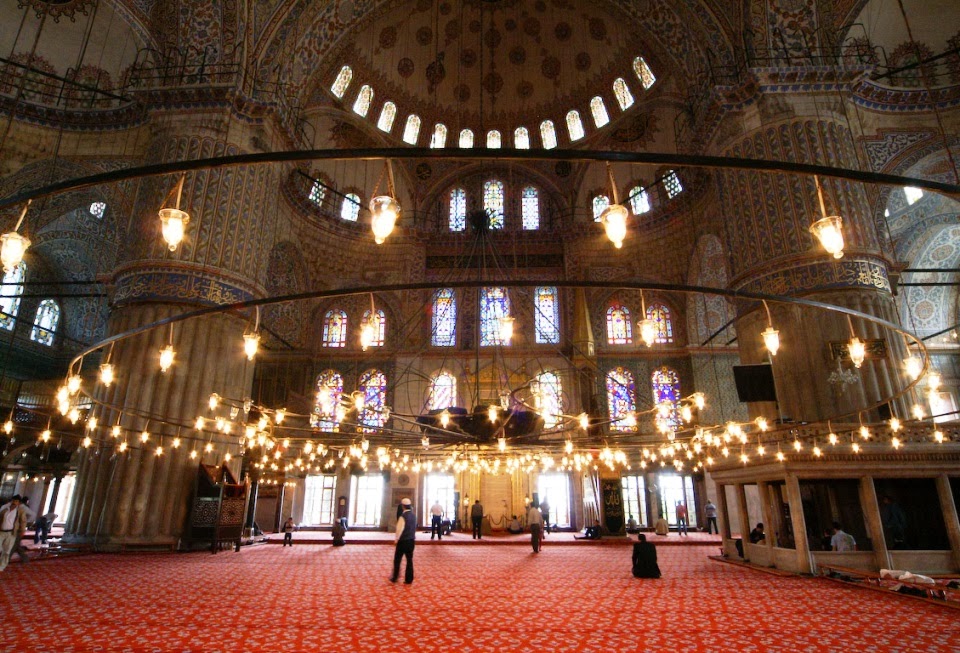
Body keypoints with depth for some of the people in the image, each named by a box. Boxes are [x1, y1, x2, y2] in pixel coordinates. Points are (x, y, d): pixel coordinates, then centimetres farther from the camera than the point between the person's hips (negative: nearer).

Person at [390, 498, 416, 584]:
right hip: (411, 540, 6)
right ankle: (409, 579, 12)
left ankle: (395, 578, 18)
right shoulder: (414, 516, 2)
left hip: (403, 541, -6)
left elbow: (399, 529, -17)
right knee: (409, 560, 10)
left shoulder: (403, 516, -18)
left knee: (397, 560, 10)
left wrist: (396, 538, -5)